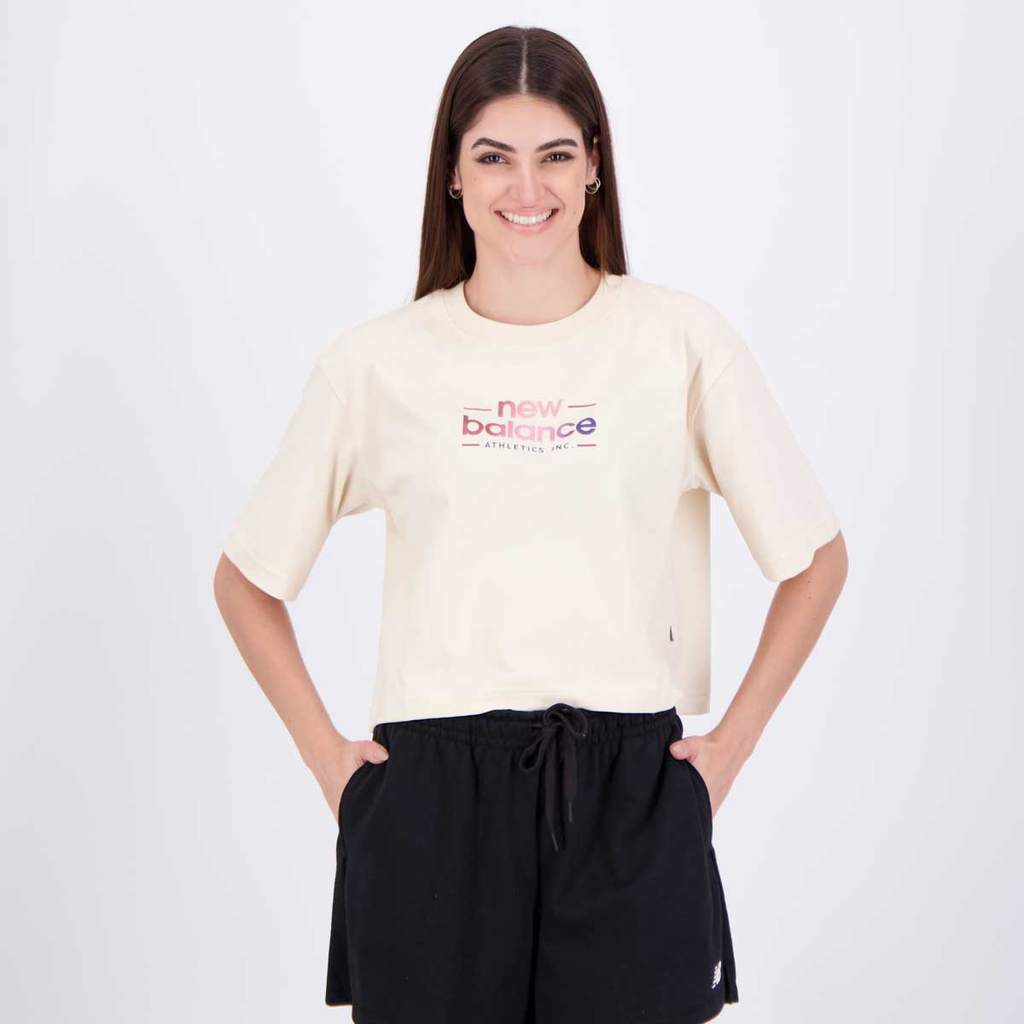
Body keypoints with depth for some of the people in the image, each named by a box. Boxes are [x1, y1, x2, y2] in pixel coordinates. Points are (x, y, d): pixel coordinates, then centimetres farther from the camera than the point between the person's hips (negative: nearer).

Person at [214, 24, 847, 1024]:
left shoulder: (682, 339, 0)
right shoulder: (375, 361, 2)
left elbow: (816, 560, 8)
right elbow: (246, 579, 12)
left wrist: (728, 747, 3)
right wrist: (323, 751, 4)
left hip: (630, 793, 0)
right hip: (429, 799, 1)